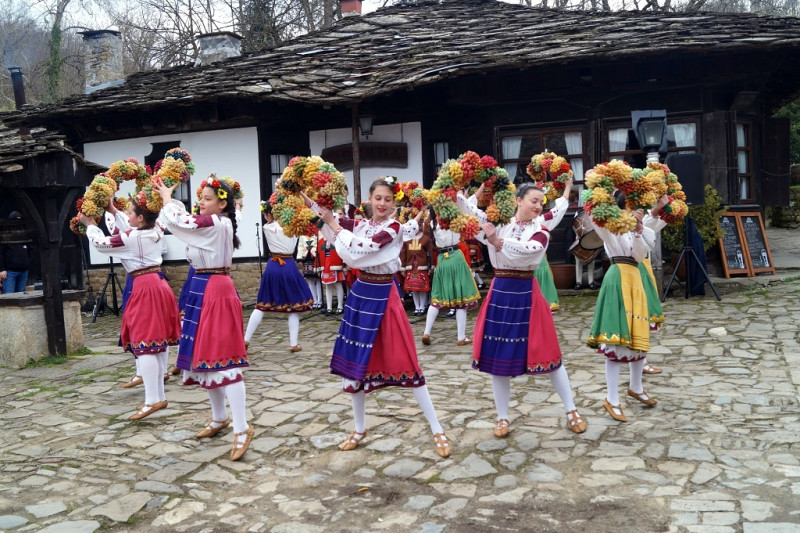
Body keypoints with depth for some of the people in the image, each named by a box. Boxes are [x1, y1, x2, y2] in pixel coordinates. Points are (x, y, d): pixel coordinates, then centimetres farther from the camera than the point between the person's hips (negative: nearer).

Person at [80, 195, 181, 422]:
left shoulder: (132, 238, -12)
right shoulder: (155, 232, 9)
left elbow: (101, 243, 2)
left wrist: (89, 224, 18)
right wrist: (114, 212, 30)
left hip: (145, 288, -9)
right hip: (159, 284, 9)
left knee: (144, 344, -9)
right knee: (158, 342, 10)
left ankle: (152, 400, -12)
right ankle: (159, 395, 16)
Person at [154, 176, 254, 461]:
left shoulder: (216, 223, -16)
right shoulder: (214, 224, 12)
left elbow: (175, 220, -13)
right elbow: (183, 219, 21)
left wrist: (166, 196, 4)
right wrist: (167, 196, 13)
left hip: (215, 292, -10)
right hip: (204, 290, 10)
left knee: (222, 359, -11)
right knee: (207, 355, 16)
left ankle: (242, 428, -7)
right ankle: (219, 418, 29)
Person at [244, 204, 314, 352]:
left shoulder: (266, 228, -1)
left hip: (272, 267, 2)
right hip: (289, 267, -2)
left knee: (262, 305, 12)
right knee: (293, 306, 7)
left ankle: (246, 339, 12)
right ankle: (293, 344, 7)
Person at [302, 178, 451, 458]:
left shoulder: (393, 228, -12)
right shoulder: (360, 224, 7)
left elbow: (357, 250, -21)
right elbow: (328, 218, 9)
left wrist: (333, 224, -13)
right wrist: (309, 202, -8)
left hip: (382, 298, -6)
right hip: (360, 295, 6)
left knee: (404, 362, -6)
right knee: (356, 362, 11)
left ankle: (437, 430, 4)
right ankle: (360, 428, 27)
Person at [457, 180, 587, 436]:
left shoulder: (541, 232, -1)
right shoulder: (498, 223, 4)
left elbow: (527, 250, -23)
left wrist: (498, 241, -31)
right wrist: (458, 192, -19)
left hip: (526, 294, -1)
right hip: (500, 293, 2)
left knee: (546, 352, 3)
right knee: (498, 355, 6)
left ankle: (571, 410, 20)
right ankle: (503, 417, 21)